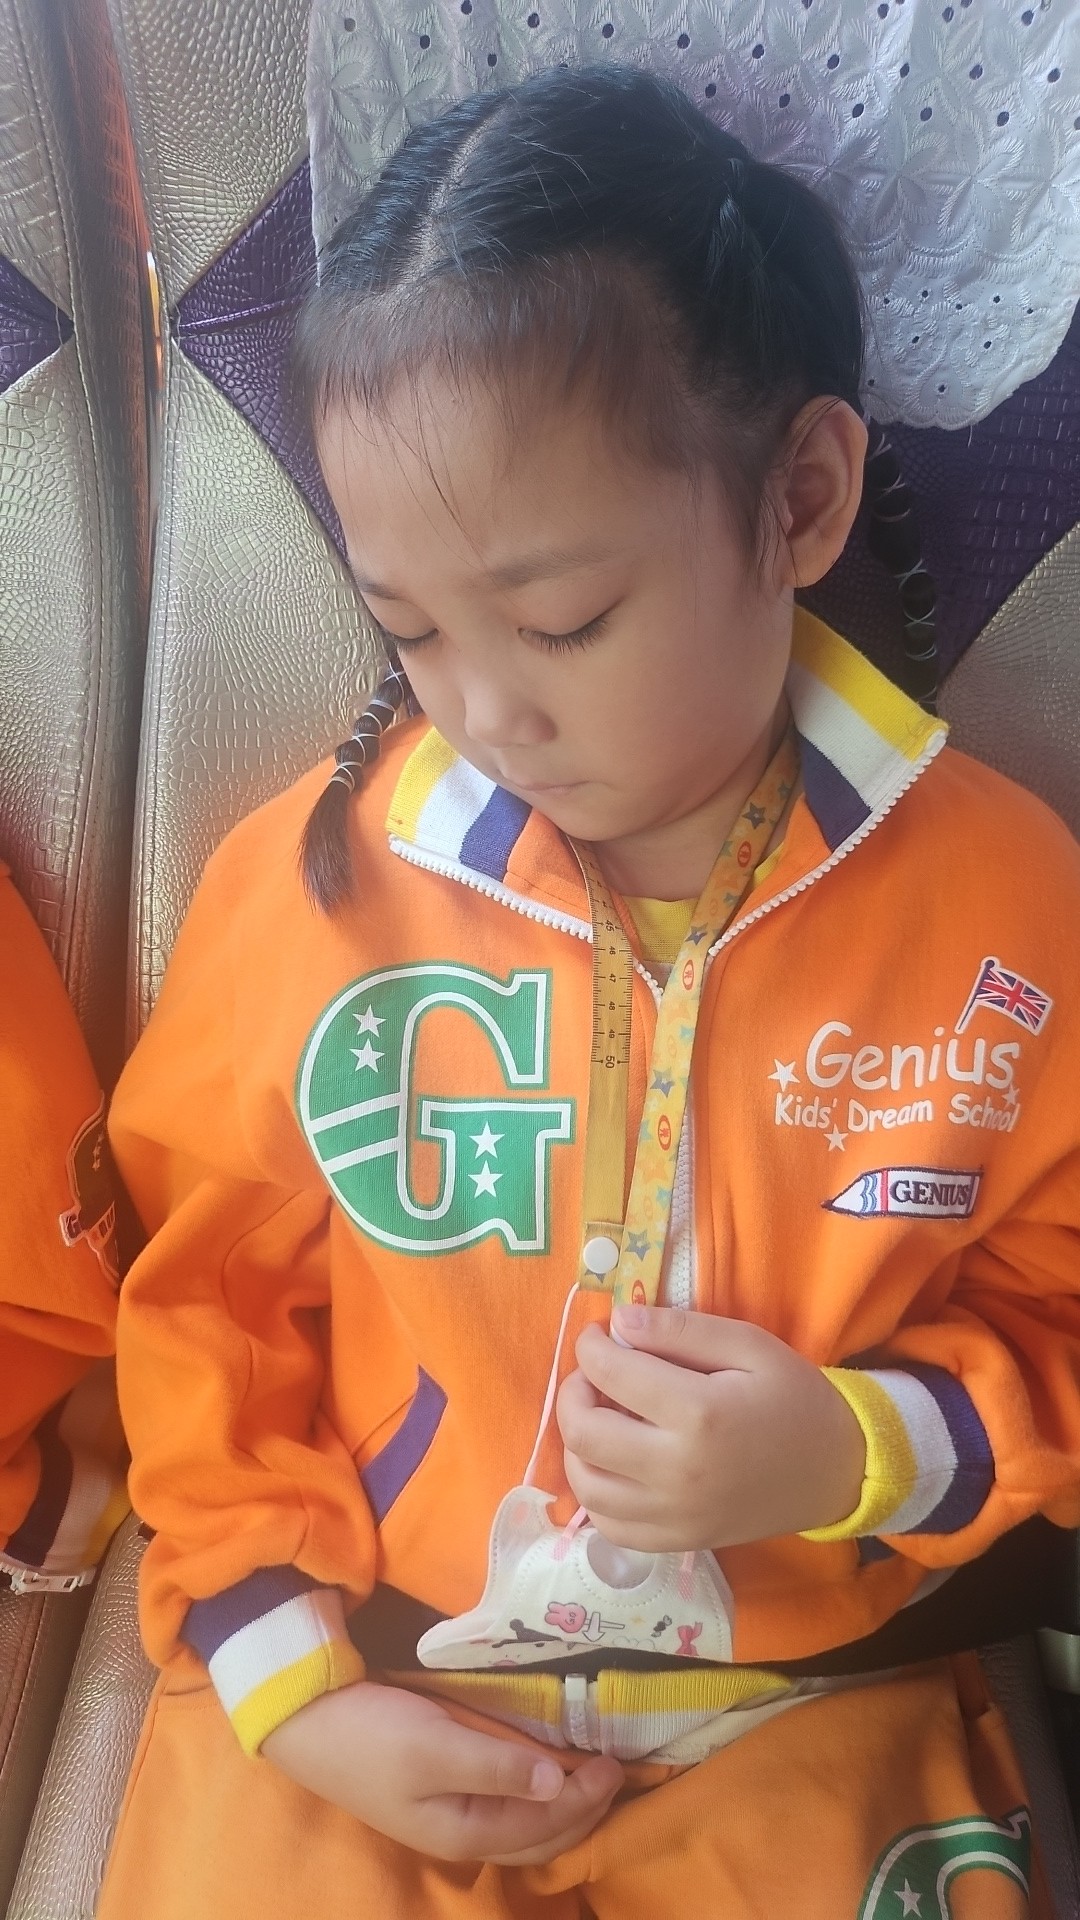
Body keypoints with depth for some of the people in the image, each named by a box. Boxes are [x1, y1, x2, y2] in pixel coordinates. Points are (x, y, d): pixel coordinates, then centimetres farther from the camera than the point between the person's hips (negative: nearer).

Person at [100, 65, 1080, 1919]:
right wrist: (289, 1679, -3)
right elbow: (208, 1302, 3)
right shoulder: (301, 880, -10)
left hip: (808, 1712, 1)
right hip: (371, 1693, 1)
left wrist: (862, 1452, -17)